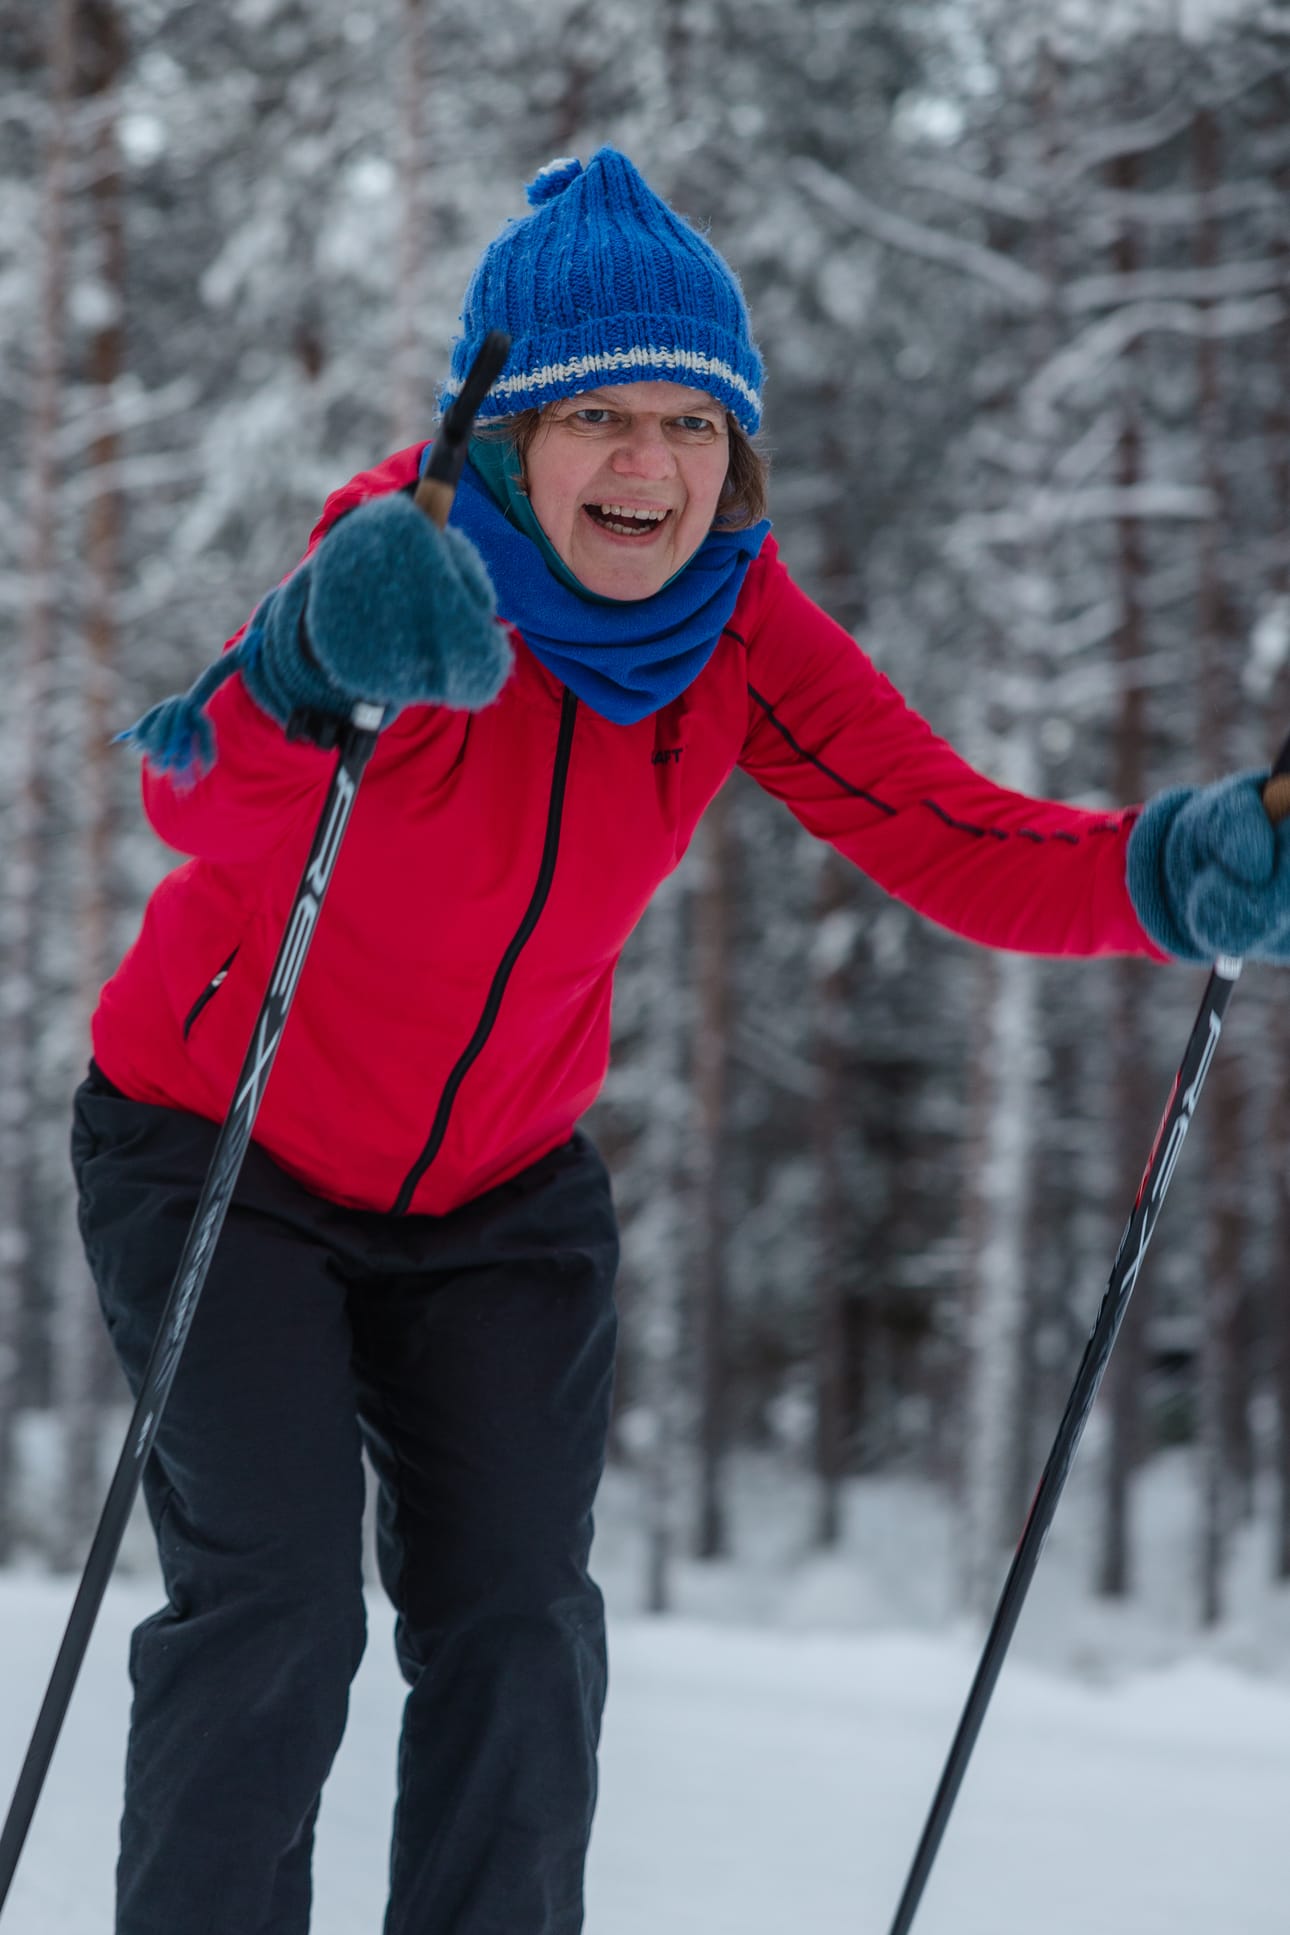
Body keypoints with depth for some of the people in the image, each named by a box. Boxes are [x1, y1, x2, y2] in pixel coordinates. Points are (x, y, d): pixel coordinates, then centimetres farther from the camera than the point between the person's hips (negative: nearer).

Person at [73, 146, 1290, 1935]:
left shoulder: (735, 626, -14)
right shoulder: (412, 572, -29)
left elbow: (955, 839, -18)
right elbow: (200, 805, -48)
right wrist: (311, 678, -71)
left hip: (500, 1186, 5)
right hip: (225, 1155, -4)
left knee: (520, 1625, -3)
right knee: (274, 1606, -15)